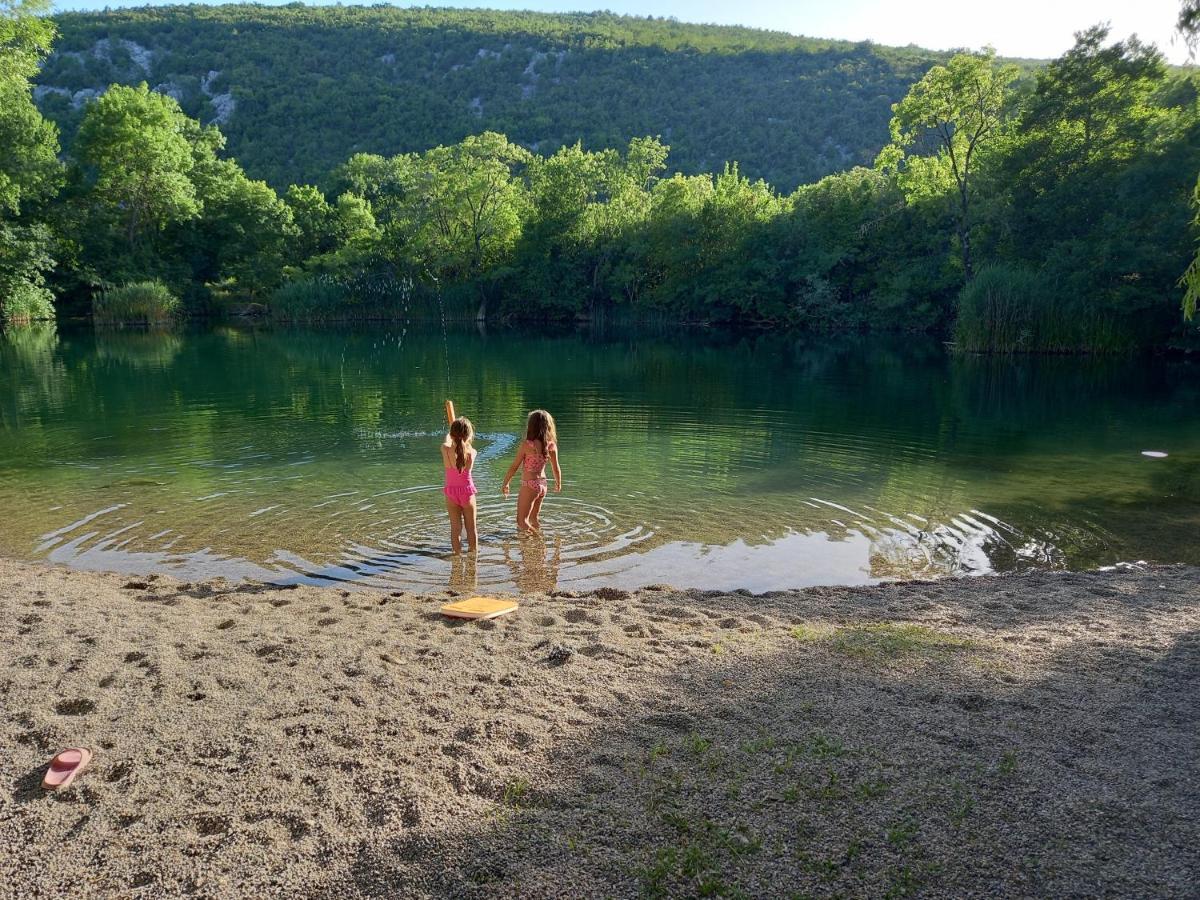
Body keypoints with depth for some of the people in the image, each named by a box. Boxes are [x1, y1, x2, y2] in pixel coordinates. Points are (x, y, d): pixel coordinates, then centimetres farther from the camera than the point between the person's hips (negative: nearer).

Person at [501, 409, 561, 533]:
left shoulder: (526, 445, -17)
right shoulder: (551, 445, -4)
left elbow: (514, 466, -10)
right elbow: (556, 468, 5)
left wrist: (505, 483, 3)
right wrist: (558, 484, 23)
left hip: (529, 485, -6)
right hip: (542, 485, 6)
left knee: (522, 521, 3)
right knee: (533, 518, 24)